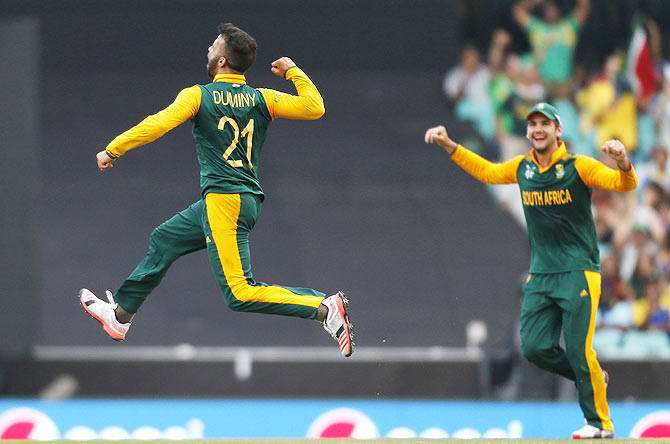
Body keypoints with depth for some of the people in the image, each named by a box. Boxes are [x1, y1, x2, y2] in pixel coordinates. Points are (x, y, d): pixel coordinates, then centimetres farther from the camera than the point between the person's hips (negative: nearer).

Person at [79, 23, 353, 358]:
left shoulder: (198, 96, -7)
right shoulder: (261, 99, 5)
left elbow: (157, 125, -17)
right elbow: (314, 107, -4)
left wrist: (112, 151, -6)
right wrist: (293, 71, 13)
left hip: (223, 201, -8)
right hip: (248, 200, 8)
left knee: (240, 295, -12)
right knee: (164, 241, 22)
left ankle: (324, 309, -23)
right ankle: (120, 316, 31)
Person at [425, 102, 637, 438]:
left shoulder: (578, 167, -9)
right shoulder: (522, 168, 7)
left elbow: (625, 184, -16)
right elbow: (486, 171, 24)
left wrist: (622, 163, -39)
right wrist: (449, 146, 18)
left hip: (578, 274, -6)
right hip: (540, 275, 6)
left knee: (579, 352, -9)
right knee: (535, 348, -2)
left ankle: (601, 423, 5)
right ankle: (593, 378, 23)